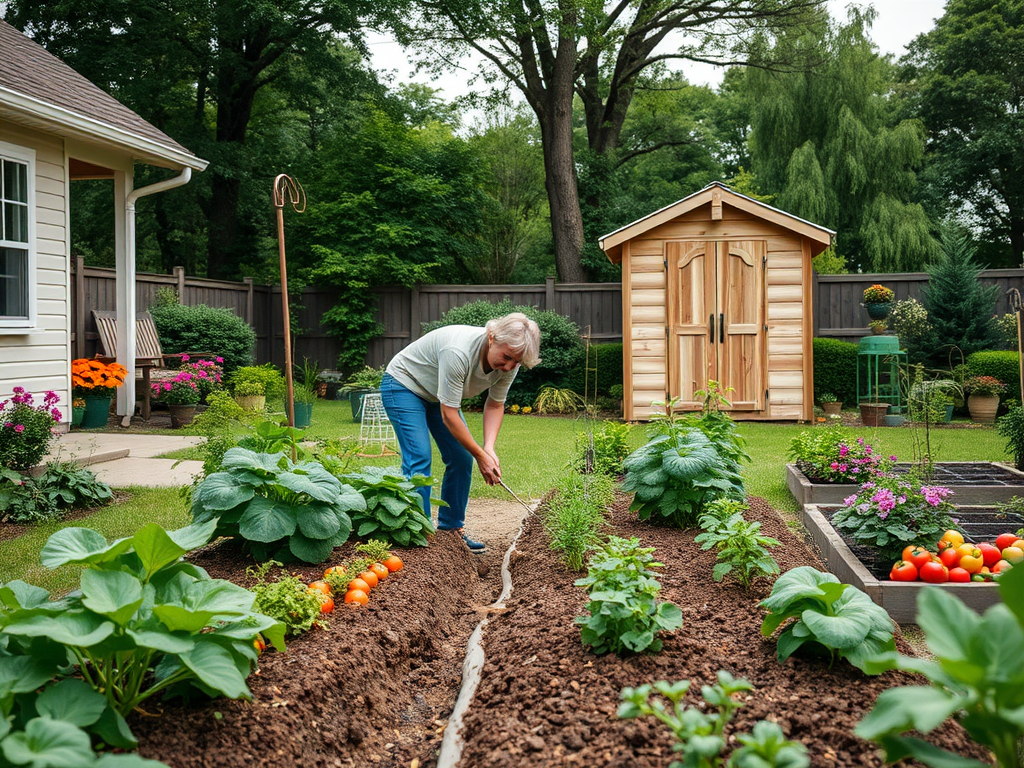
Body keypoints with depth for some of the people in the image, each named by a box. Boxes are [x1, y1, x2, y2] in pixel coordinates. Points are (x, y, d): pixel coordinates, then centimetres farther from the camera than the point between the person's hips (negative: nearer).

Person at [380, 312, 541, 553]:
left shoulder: (509, 363, -19)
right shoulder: (459, 352, -41)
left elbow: (495, 405, -5)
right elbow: (449, 415, -34)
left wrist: (489, 449, -20)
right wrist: (481, 456, -28)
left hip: (437, 394, 8)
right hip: (403, 385, -7)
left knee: (461, 459, 1)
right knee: (418, 459, -18)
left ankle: (451, 529, 12)